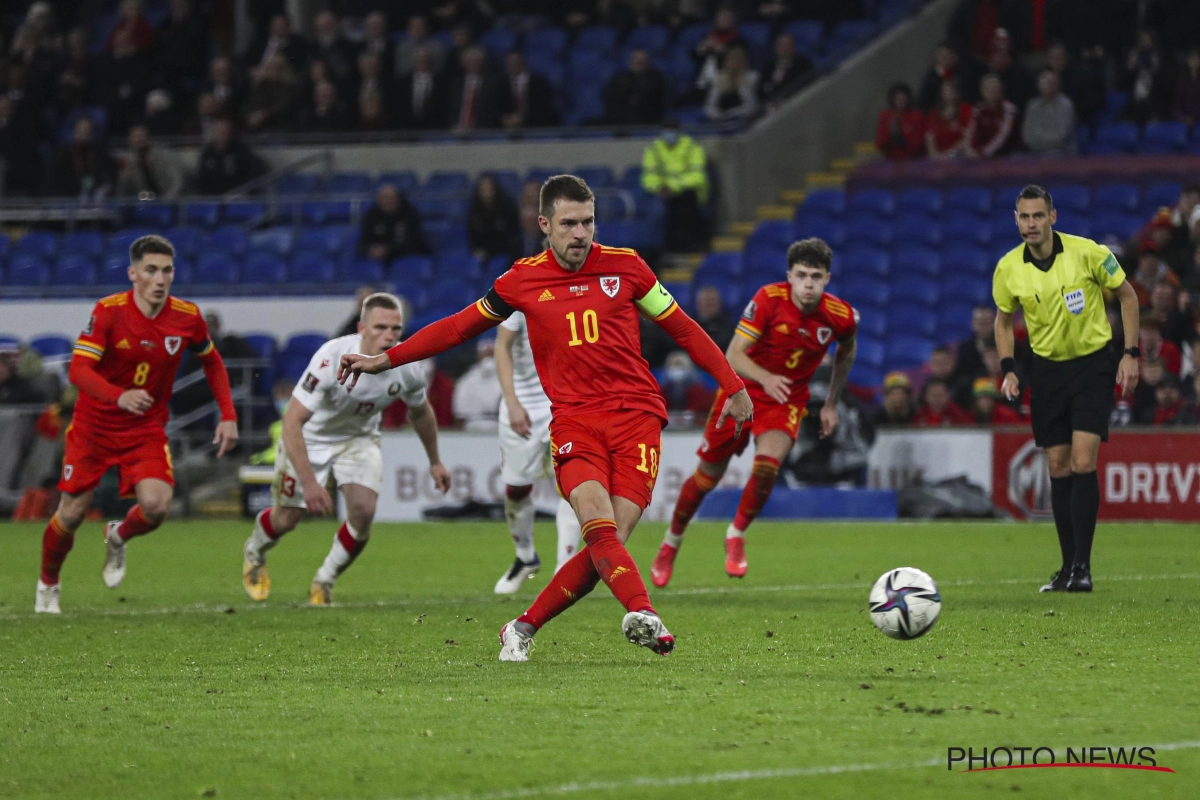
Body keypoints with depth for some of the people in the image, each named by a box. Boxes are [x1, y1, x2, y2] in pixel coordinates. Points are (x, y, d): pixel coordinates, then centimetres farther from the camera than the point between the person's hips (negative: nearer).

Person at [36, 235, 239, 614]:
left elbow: (212, 362, 11)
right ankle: (47, 585, 29)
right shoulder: (108, 311, -18)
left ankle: (117, 537, 16)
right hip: (94, 425, -2)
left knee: (156, 506, -21)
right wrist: (120, 396, -45)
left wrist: (228, 416, 1)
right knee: (72, 514, 0)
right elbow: (78, 369, -27)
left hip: (147, 429, 2)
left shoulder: (188, 317, -8)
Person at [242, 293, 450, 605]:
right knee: (287, 518, 6)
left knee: (363, 512, -17)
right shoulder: (332, 358, -38)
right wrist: (309, 481, -44)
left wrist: (435, 462, 14)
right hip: (309, 437, -3)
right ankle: (254, 554, 44)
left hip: (359, 438, 3)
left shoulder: (407, 367, -22)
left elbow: (420, 411, 3)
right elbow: (292, 421, -38)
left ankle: (324, 583, 9)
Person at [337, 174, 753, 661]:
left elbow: (682, 328, 17)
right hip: (574, 420, 0)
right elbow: (458, 328, 20)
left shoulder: (625, 267, 8)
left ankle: (523, 629, 2)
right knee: (598, 527, -27)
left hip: (637, 415, 0)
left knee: (609, 544, -13)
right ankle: (641, 612, -42)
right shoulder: (522, 281, 8)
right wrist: (384, 360, 19)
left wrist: (732, 386, 15)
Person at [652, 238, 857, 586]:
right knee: (708, 476, 7)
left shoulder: (841, 316, -13)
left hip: (786, 401, 1)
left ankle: (736, 535, -1)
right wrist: (765, 377, -45)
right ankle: (671, 542, 32)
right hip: (743, 389, -1)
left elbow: (846, 352, 12)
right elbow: (734, 355, -26)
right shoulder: (769, 299, -23)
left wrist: (831, 404, 12)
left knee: (767, 465, -26)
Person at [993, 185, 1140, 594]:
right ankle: (1068, 567, 12)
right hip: (1047, 370, 3)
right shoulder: (1008, 269, -5)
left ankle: (1082, 566, -10)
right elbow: (1004, 319, 12)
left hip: (1092, 364, -3)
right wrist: (1008, 370, 0)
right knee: (1058, 469, 4)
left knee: (1083, 463, -14)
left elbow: (1127, 295, -1)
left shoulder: (1087, 252, -15)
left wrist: (1130, 354, -5)